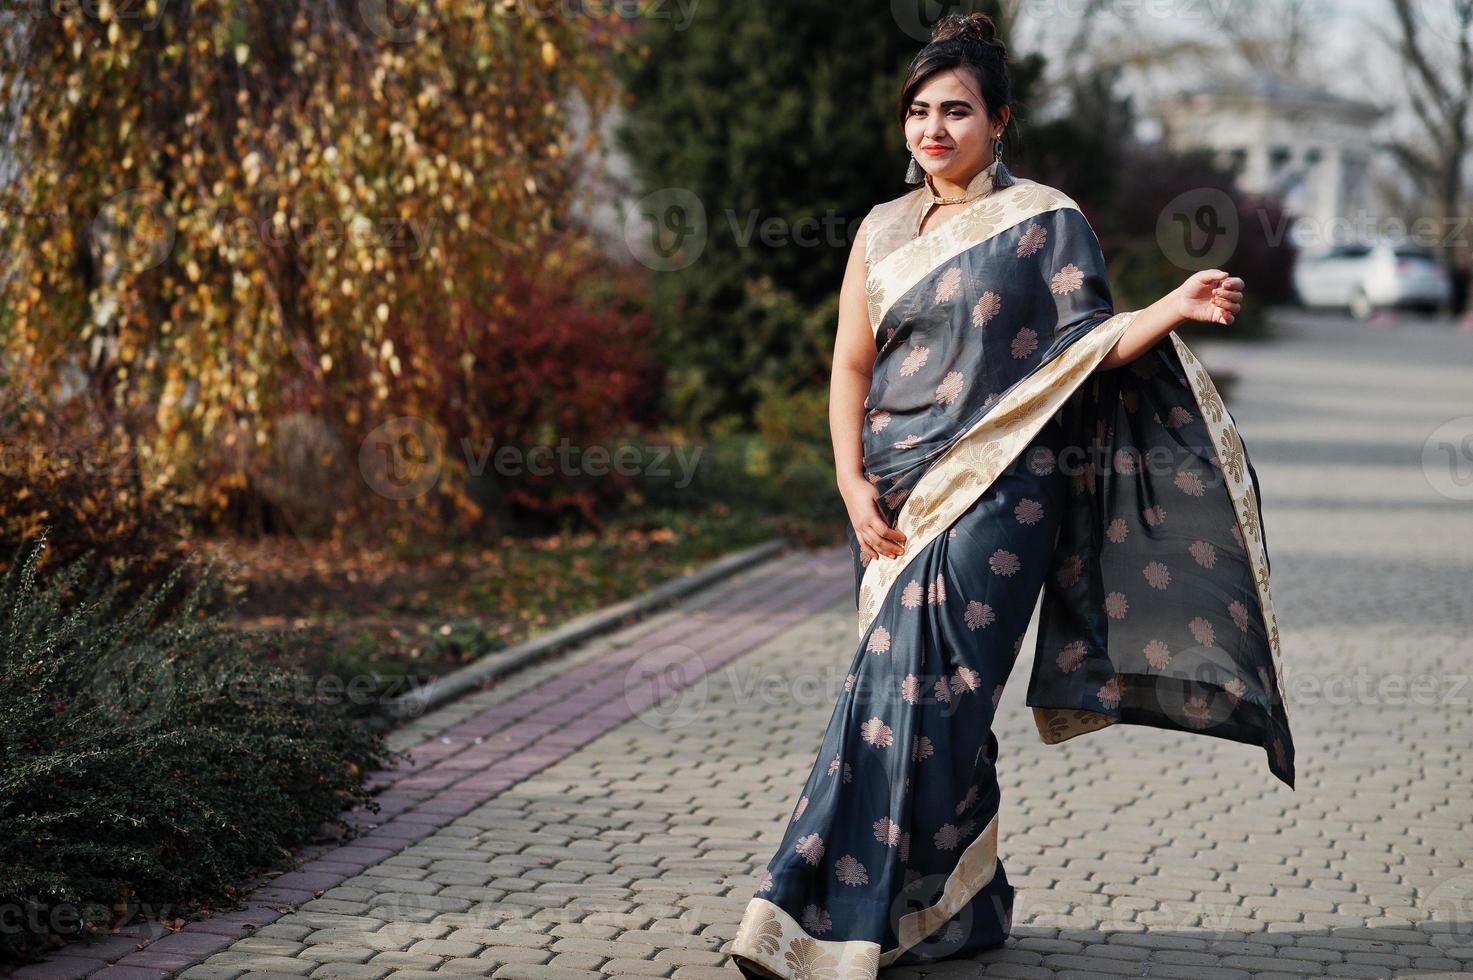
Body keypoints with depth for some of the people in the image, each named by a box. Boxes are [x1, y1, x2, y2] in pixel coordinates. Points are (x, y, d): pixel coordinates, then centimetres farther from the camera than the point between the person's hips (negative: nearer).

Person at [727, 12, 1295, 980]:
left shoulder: (1044, 221, 2)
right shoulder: (883, 231, 13)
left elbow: (1087, 346, -4)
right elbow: (851, 367, 12)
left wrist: (1175, 308, -23)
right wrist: (854, 485, -1)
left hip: (996, 491, -5)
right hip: (897, 497, 5)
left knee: (915, 691, -11)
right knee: (940, 700, 6)